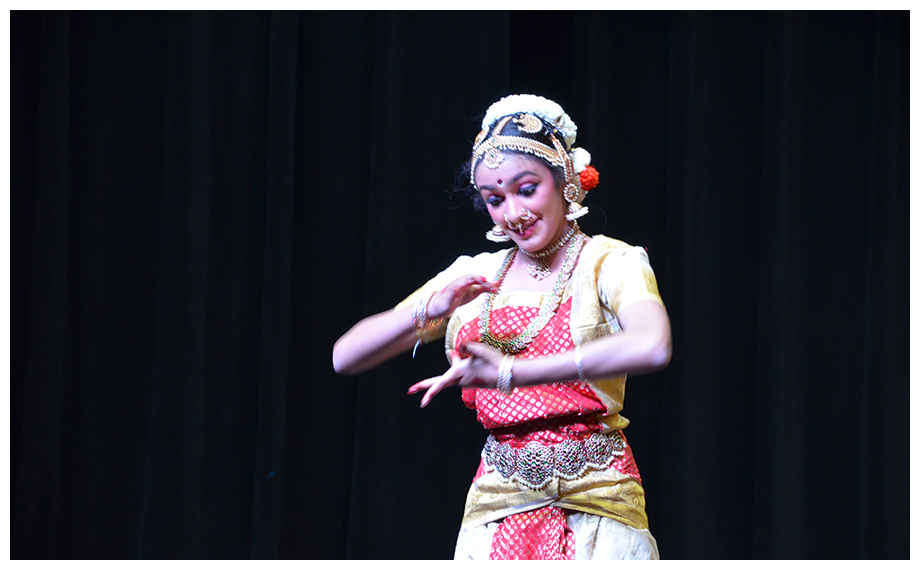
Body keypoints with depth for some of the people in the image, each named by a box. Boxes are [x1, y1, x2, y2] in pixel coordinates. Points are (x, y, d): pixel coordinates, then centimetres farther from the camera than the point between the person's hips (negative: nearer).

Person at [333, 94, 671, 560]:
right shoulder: (473, 277, 12)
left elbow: (652, 346, -24)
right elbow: (345, 356, 8)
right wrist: (428, 309, -12)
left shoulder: (609, 263, -1)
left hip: (595, 503, -3)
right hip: (498, 512, 3)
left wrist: (513, 373, -27)